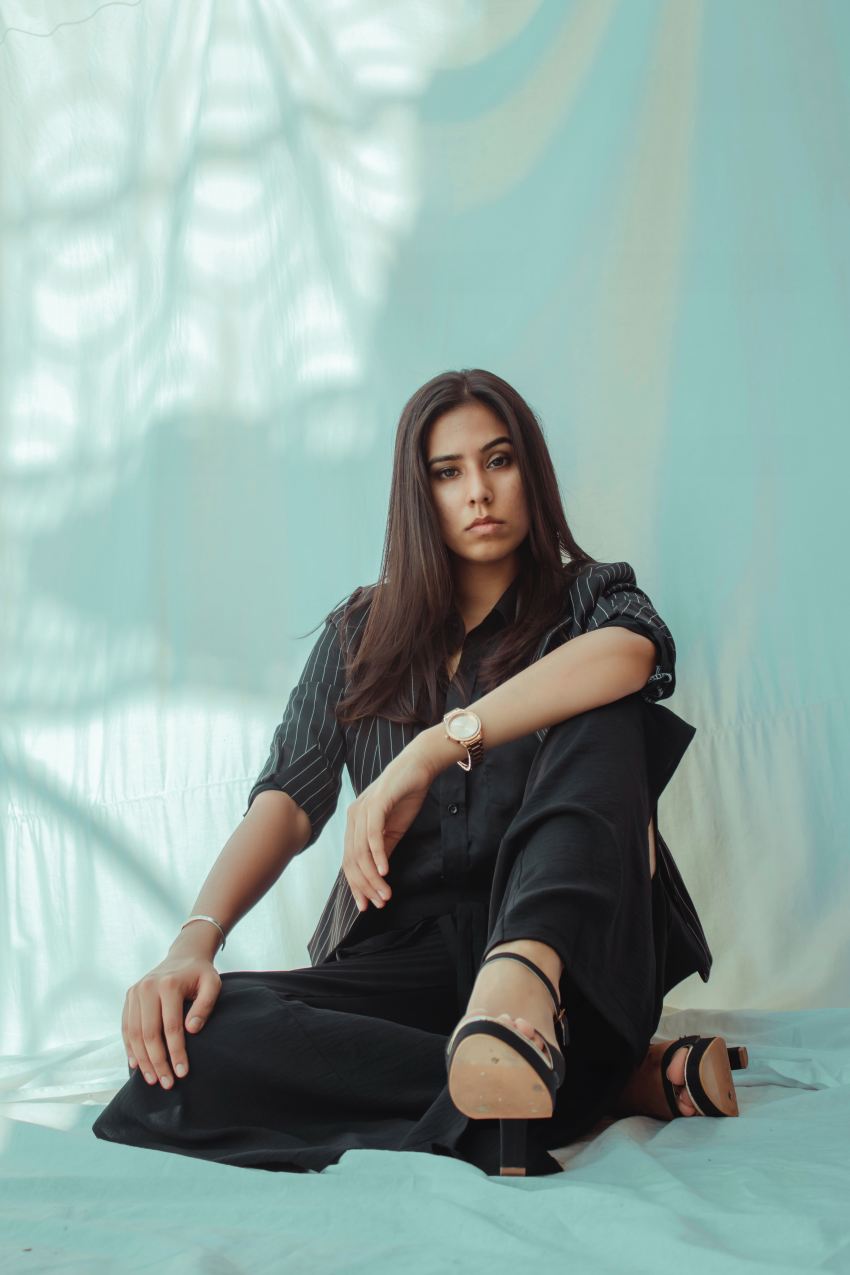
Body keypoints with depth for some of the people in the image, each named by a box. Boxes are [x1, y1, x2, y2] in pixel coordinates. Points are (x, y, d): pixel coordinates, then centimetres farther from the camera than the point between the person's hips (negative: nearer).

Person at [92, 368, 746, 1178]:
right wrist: (195, 939, -18)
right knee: (192, 1040, -29)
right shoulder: (360, 635, 16)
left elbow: (632, 655, -17)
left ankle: (522, 981, -51)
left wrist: (430, 750, -24)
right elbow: (287, 800, 2)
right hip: (399, 954, 2)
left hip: (559, 938, -1)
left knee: (606, 714, -24)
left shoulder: (592, 599, 11)